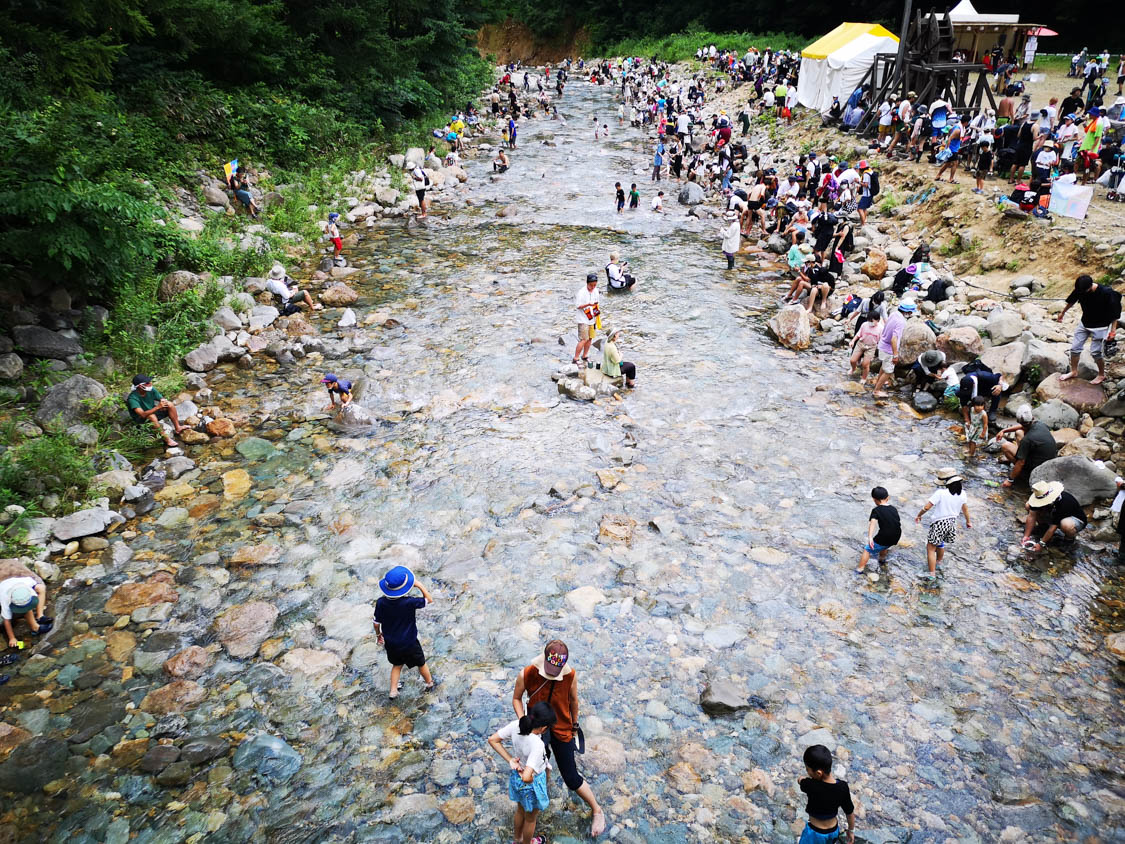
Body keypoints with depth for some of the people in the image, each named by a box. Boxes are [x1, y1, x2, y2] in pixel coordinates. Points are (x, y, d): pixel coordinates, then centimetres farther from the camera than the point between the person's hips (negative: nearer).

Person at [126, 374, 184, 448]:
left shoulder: (151, 390, -13)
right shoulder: (132, 398, -30)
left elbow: (163, 400, -4)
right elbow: (143, 414, -39)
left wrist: (164, 402, -30)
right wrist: (158, 407, -48)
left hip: (153, 412, 6)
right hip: (141, 420, -6)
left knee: (170, 404, -14)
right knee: (151, 416, -39)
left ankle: (177, 428, -9)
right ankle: (166, 439, -33)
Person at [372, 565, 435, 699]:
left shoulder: (381, 603, -20)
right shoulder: (409, 602, -31)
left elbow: (377, 623, -7)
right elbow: (429, 600, -18)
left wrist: (378, 634, 12)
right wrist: (419, 585, -20)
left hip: (391, 643, 3)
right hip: (409, 643, -3)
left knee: (397, 665, 29)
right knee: (421, 663, 23)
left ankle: (393, 691, 37)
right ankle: (429, 683, 45)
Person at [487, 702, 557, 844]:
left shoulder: (516, 725, -22)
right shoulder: (537, 745, -39)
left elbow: (492, 740, -11)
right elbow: (527, 777, -43)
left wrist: (510, 760, -8)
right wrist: (531, 779, -20)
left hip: (516, 775, 6)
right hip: (532, 782, -6)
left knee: (520, 810, 35)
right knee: (530, 818, 26)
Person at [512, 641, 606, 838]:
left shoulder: (571, 675, -23)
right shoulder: (527, 674, -25)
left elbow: (573, 700, -5)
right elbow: (516, 698, -7)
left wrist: (575, 727, 7)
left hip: (561, 730, -1)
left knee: (571, 779, 2)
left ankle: (596, 811, 23)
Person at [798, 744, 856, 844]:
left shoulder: (811, 786, -33)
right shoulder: (843, 787, -22)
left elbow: (800, 780, -9)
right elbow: (850, 812, -7)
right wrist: (851, 830, 10)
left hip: (815, 833, -4)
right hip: (834, 830, 4)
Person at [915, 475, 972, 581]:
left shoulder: (940, 493, -22)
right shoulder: (962, 494, -4)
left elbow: (927, 507, -21)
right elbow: (965, 509, 11)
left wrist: (919, 515, -3)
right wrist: (968, 521, 27)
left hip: (940, 524, -7)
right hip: (952, 523, 7)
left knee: (931, 548, 2)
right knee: (940, 544, 31)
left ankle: (931, 574, 3)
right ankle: (938, 562, 51)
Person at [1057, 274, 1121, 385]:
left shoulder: (1106, 293, -27)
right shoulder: (1079, 290, -14)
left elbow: (1115, 312, -16)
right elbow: (1071, 301, 8)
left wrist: (1113, 329, -14)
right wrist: (1063, 313, 22)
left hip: (1100, 327, -5)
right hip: (1084, 323, 5)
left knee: (1096, 351, 0)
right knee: (1075, 348, 7)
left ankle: (1102, 375, 23)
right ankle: (1074, 372, 26)